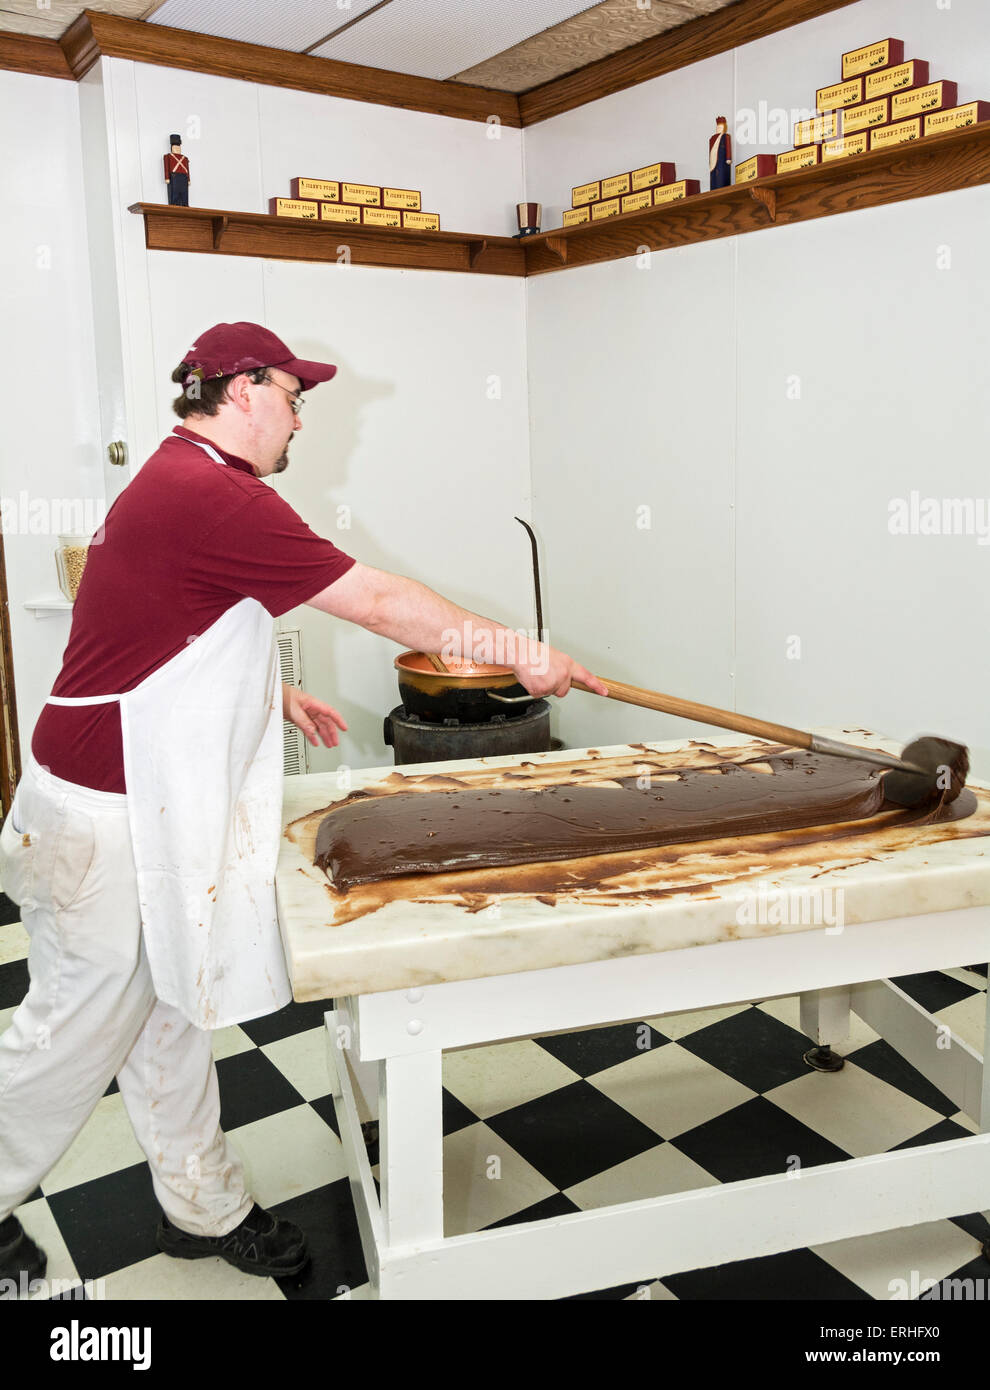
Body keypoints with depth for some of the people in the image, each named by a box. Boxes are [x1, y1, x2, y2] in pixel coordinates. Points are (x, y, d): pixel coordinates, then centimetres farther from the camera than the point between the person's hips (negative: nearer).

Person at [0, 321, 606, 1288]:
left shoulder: (175, 482, 12)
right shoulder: (216, 498, -22)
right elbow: (379, 602, -21)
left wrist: (270, 696, 16)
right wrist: (519, 652, -12)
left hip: (150, 809, 10)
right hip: (106, 822, -10)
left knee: (169, 1018, 18)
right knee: (80, 1029, 9)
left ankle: (205, 1208, 34)